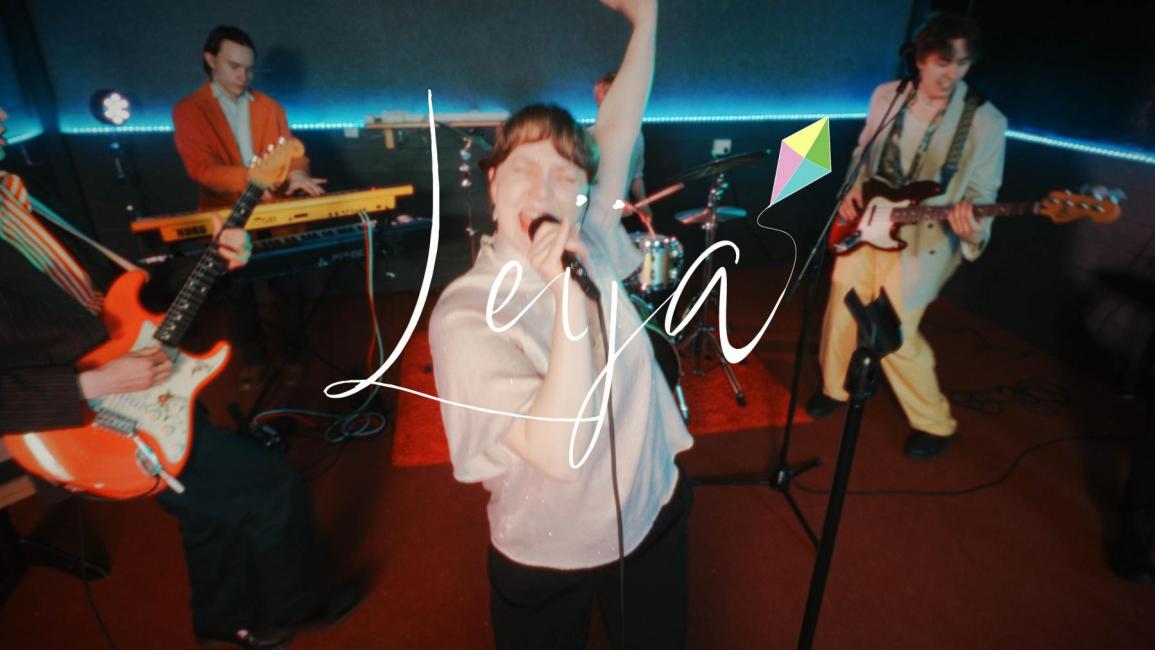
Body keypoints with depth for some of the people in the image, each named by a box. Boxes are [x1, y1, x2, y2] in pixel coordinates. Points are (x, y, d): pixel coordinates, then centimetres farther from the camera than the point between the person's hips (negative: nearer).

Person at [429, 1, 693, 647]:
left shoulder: (590, 242, -10)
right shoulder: (466, 314, -25)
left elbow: (619, 130, -2)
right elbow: (560, 455, -34)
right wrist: (569, 300, -39)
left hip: (654, 516, 5)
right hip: (546, 562, -4)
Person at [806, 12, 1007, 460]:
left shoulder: (986, 122, -12)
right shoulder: (886, 95, 0)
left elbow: (981, 194, -10)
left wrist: (973, 229, -31)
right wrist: (852, 192, -3)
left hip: (921, 241, -4)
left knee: (895, 335, -5)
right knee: (841, 313, 12)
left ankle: (935, 424, 18)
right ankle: (834, 388, 38)